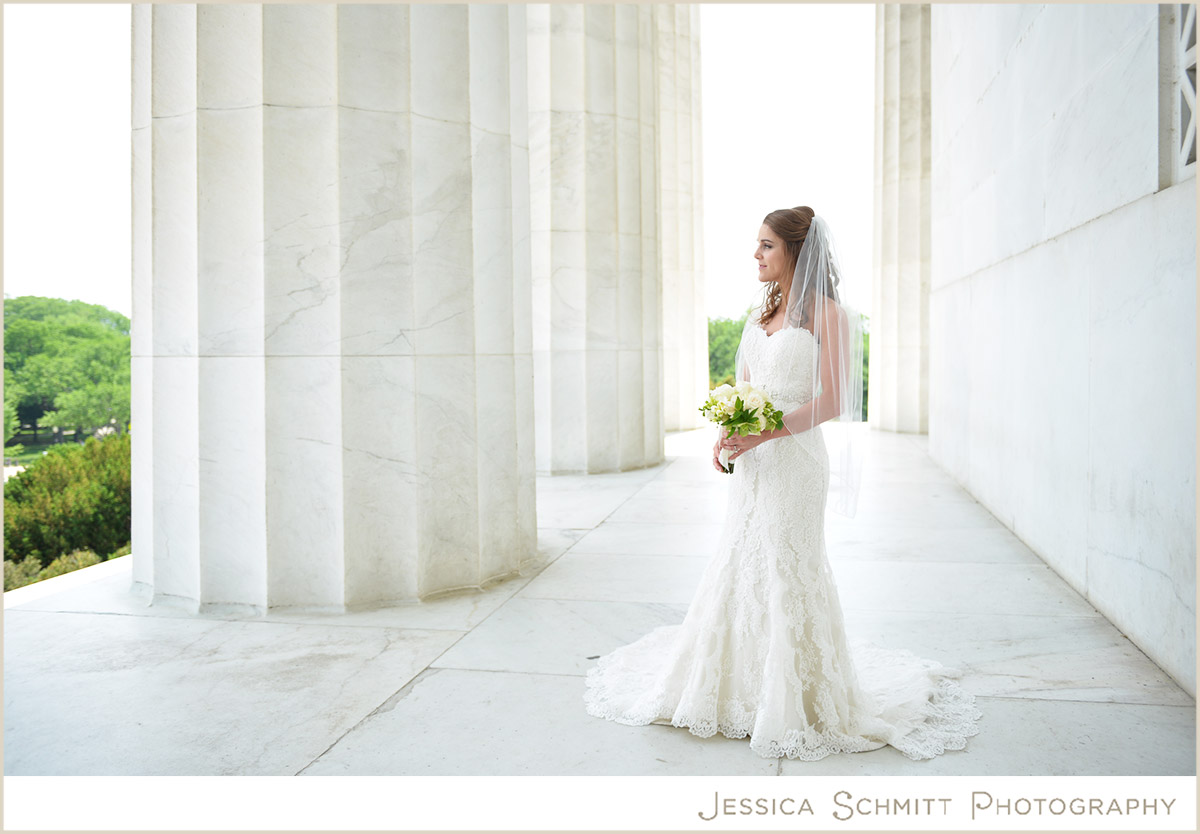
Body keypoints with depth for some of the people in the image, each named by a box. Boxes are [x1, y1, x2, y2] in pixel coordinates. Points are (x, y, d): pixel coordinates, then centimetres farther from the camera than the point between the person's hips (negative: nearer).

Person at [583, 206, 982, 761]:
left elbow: (831, 403, -14)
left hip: (794, 460, -7)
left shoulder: (826, 315, -8)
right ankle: (742, 685, 28)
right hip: (752, 462, 7)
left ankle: (791, 704, 16)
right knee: (741, 566, 12)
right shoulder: (760, 314, 13)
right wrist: (725, 433, -2)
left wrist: (762, 435, -22)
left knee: (785, 572, 0)